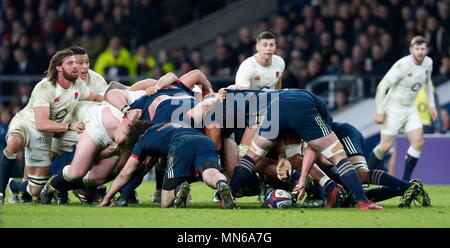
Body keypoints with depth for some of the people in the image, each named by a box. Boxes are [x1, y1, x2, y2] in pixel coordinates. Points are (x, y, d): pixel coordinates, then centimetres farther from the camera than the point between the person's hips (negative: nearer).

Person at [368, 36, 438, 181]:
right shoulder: (402, 65, -22)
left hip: (410, 109, 6)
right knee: (385, 147, -4)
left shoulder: (428, 63, 0)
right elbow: (382, 86, -19)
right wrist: (379, 112, -19)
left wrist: (432, 105, 17)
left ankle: (406, 180, -1)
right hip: (393, 109, -6)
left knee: (418, 142, -10)